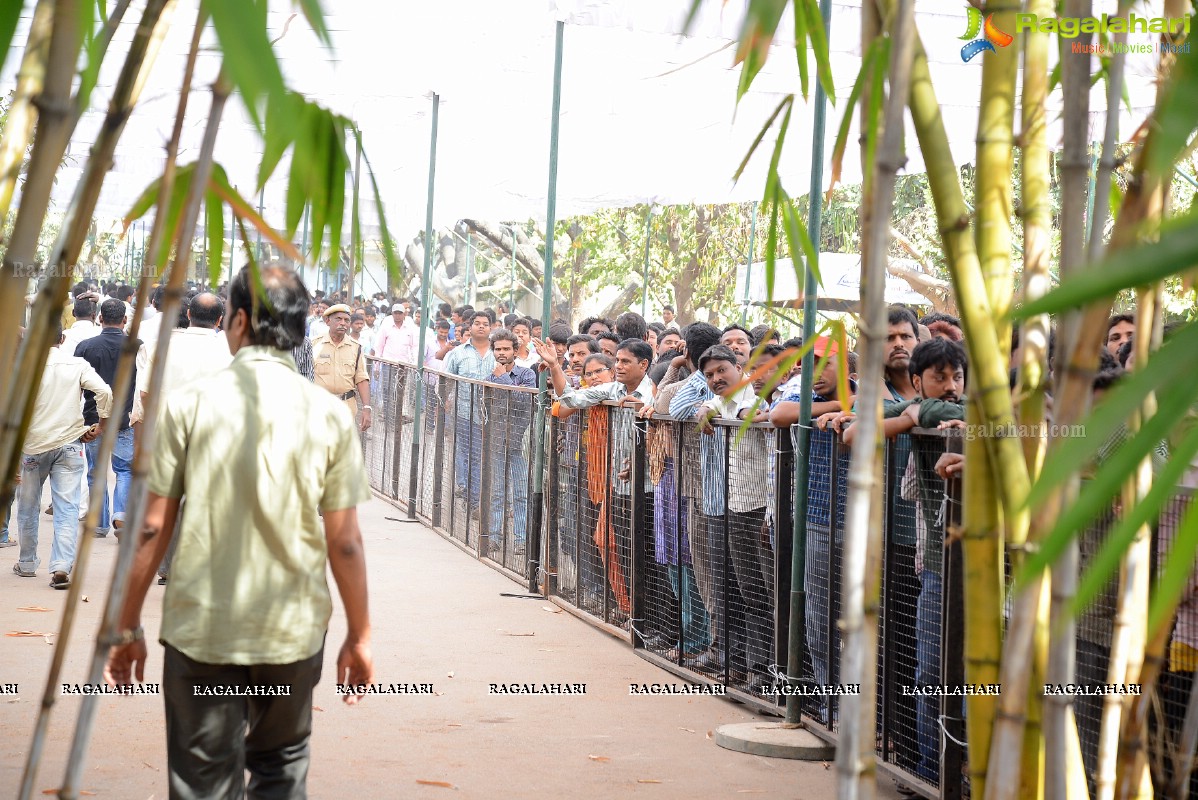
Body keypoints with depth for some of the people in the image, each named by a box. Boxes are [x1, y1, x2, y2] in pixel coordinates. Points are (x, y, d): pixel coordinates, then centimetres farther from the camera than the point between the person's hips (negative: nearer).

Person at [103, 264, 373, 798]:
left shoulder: (189, 404, -6)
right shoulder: (329, 414, -4)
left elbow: (152, 529, -5)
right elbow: (345, 542, -2)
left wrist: (127, 627, 6)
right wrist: (359, 635, 9)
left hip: (200, 629, -1)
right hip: (294, 632, 1)